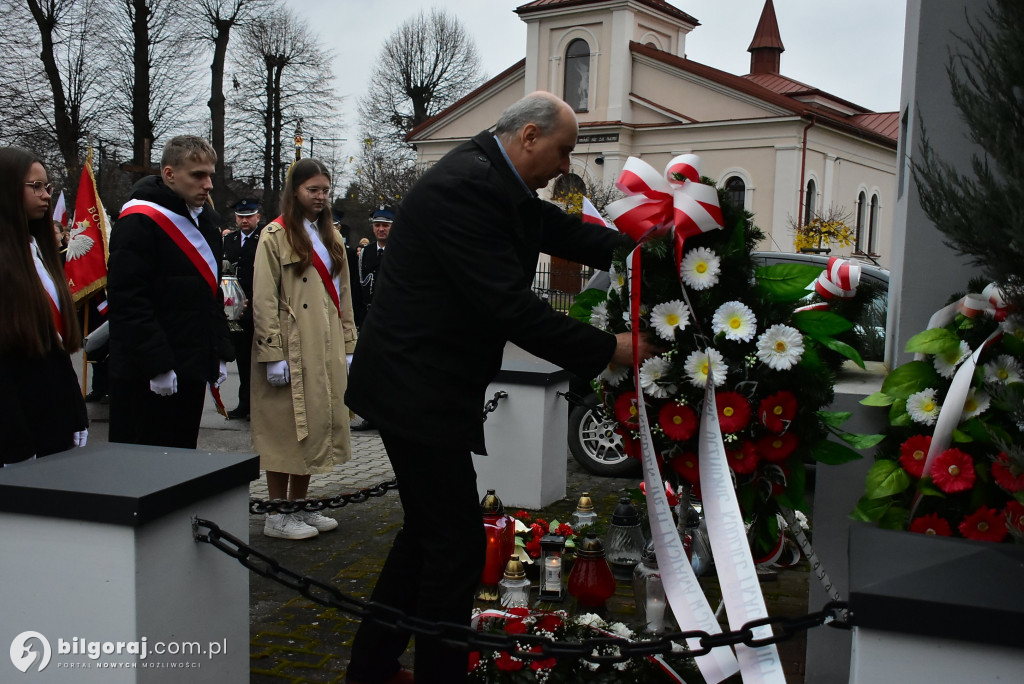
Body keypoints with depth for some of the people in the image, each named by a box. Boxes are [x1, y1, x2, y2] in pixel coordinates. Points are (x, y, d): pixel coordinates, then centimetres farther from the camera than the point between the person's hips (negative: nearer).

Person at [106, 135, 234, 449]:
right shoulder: (139, 222, -13)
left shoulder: (206, 220, 14)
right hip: (146, 376, -8)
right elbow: (128, 301, -19)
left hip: (192, 369, 8)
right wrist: (157, 365, -21)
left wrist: (221, 352, 14)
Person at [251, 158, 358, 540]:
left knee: (318, 425, 10)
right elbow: (264, 301, -11)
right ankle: (278, 516, 9)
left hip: (326, 349, 7)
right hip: (292, 350, -7)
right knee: (287, 428, -1)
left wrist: (347, 346, 10)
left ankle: (300, 508, 21)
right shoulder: (275, 236, -5)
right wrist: (273, 354, -16)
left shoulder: (330, 237, 16)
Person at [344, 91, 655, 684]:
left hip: (428, 384, 11)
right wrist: (608, 350, -20)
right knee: (458, 544, -2)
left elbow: (566, 231, 15)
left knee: (429, 532, 19)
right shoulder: (465, 186, -22)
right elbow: (511, 306, -26)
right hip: (418, 389, -11)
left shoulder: (498, 182, 9)